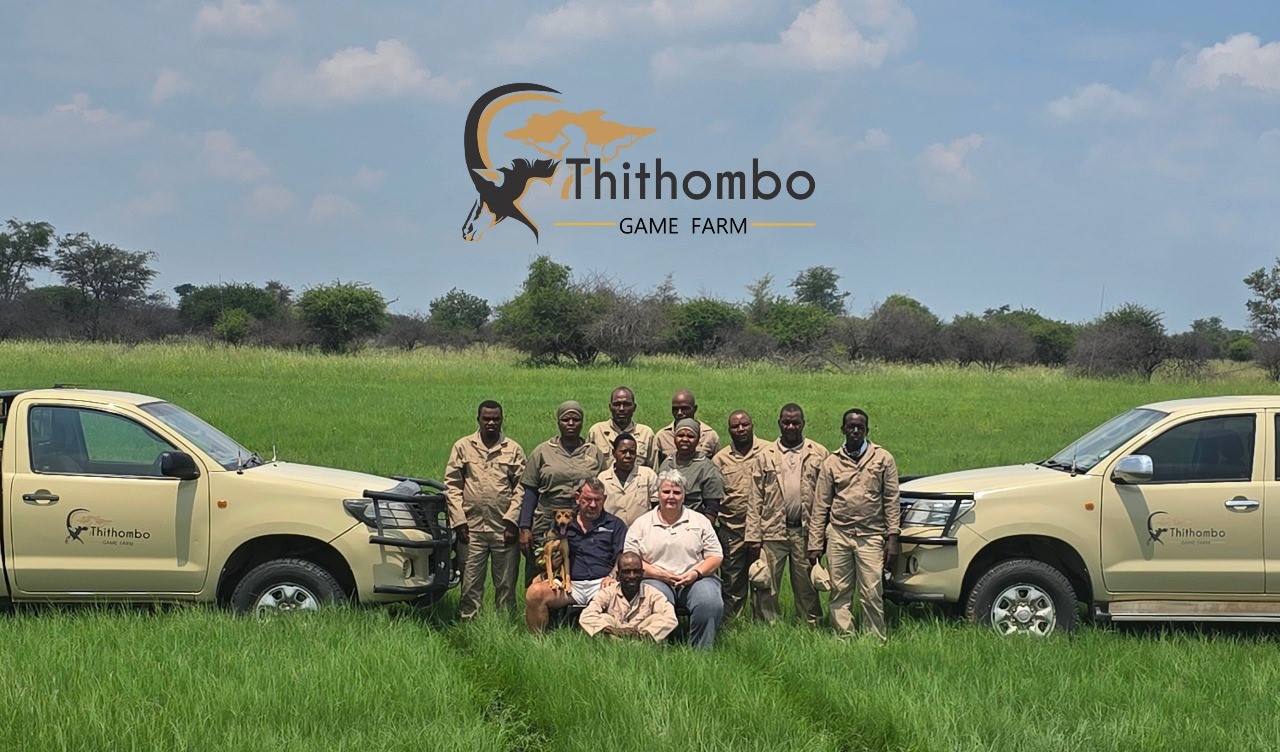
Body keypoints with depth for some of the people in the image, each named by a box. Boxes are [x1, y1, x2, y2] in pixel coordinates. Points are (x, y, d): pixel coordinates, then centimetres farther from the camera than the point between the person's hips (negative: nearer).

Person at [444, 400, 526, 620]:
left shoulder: (514, 450, 8)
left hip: (504, 529, 0)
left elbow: (521, 487, 3)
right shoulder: (463, 447, 9)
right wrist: (458, 521, -3)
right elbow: (452, 486, 6)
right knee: (471, 584, 0)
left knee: (506, 584, 3)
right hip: (472, 527, 0)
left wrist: (512, 521, -6)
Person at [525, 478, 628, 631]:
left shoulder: (615, 525, 19)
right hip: (569, 584, 2)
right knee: (534, 592, -27)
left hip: (600, 584, -2)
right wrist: (542, 575, 0)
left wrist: (612, 577, -10)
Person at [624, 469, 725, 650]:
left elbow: (715, 556, 12)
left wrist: (696, 573, -8)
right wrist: (661, 574, -9)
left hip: (695, 580, 1)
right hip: (656, 580, -1)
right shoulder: (642, 524, 13)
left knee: (710, 604, -31)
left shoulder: (700, 521, 16)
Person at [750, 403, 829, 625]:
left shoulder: (819, 454, 6)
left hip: (805, 531, 0)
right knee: (766, 585, 0)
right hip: (773, 531, 0)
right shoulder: (766, 455, 7)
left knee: (806, 586, 6)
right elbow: (756, 498, 5)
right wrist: (754, 535, -3)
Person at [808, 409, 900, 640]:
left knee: (872, 594, -6)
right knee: (840, 593, 1)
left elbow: (891, 500, 5)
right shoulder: (831, 462, 8)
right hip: (838, 534, 2)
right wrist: (815, 544, 4)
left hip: (871, 536, -2)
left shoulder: (883, 459, 5)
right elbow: (820, 506, 8)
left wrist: (892, 537, -3)